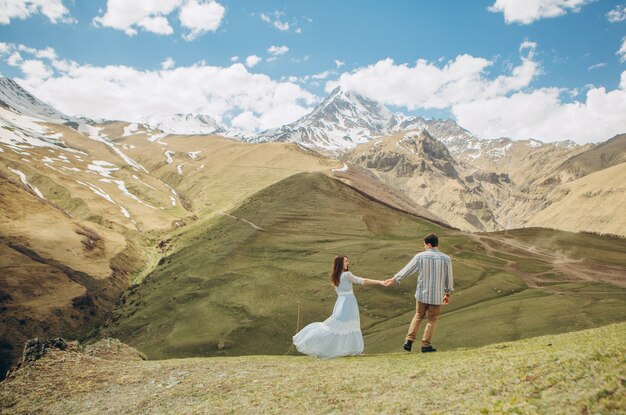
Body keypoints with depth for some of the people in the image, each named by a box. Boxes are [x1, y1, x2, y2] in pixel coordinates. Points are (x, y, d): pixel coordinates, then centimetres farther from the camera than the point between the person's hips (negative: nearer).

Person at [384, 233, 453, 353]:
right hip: (437, 296, -1)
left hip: (422, 294, 1)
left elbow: (407, 270, 1)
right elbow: (449, 278, 2)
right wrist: (448, 293, 16)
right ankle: (426, 345, 13)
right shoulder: (446, 258, -5)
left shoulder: (420, 256, -8)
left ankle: (409, 341, 14)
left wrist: (394, 279, 13)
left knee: (418, 317, 19)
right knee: (432, 320, 14)